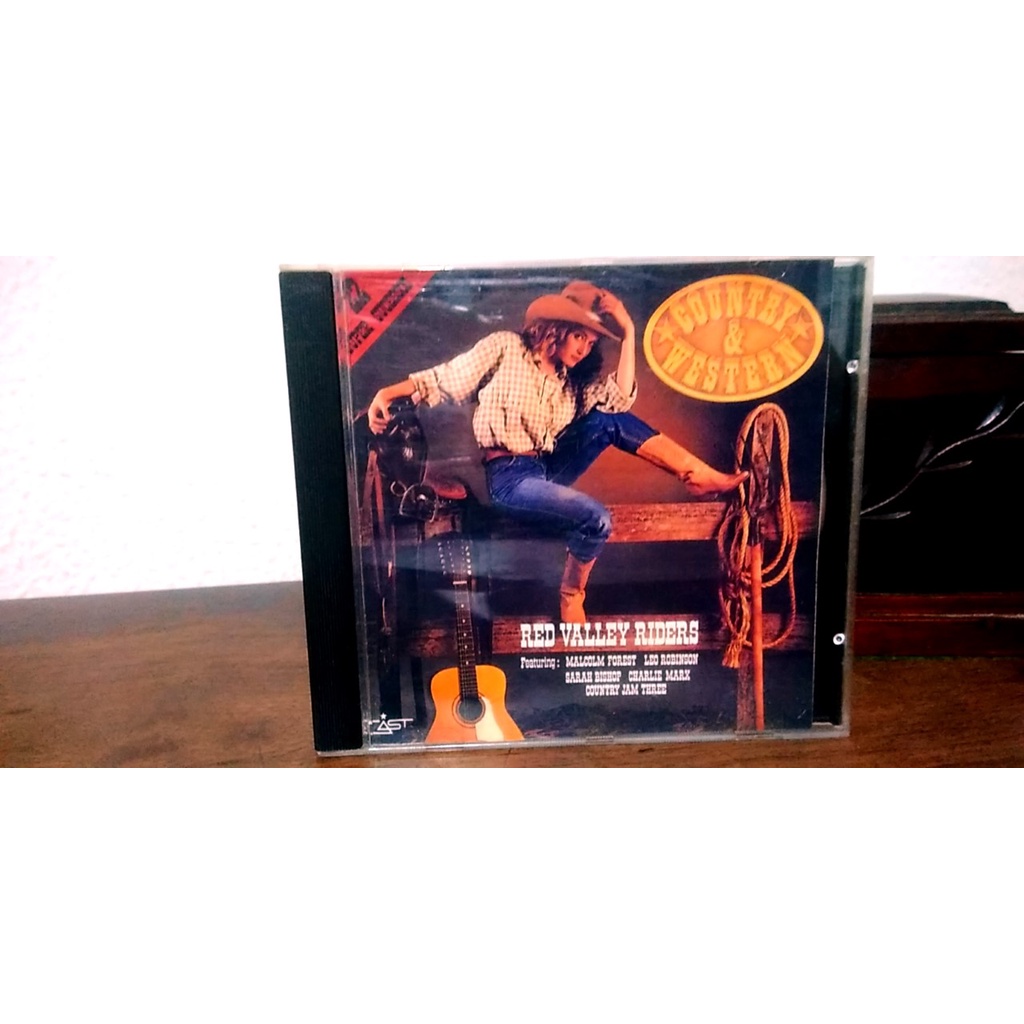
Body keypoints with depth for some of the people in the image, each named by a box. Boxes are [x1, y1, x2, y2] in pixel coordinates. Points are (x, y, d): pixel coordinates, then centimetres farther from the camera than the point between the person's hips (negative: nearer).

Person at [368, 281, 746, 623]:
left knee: (612, 422, -15)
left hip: (548, 469, 6)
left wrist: (628, 333, -1)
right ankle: (571, 593, -3)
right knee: (596, 518, -26)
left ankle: (704, 476, -13)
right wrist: (386, 393, -12)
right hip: (508, 475, -5)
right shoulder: (505, 347, 2)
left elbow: (620, 399, -1)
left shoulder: (574, 380, 16)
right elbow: (442, 380, 1)